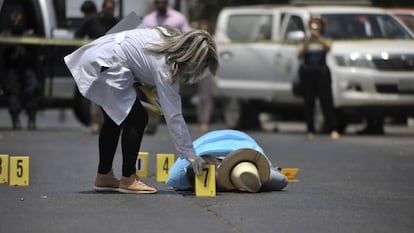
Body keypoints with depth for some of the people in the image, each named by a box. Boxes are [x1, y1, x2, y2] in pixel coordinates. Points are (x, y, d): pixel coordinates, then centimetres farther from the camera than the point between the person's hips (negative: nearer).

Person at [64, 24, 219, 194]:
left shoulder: (170, 38, 3)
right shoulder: (164, 66, -20)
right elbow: (173, 115, -19)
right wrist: (189, 154, -17)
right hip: (105, 66, -10)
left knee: (115, 119, 19)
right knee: (137, 119, -6)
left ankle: (103, 177, 26)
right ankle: (127, 180, -1)